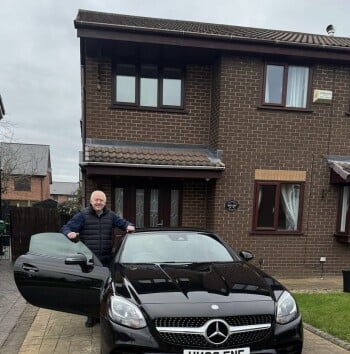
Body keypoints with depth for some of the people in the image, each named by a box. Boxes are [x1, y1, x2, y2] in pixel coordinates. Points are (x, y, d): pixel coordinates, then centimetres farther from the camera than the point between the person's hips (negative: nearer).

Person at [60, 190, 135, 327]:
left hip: (106, 261, 3)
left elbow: (123, 223, 19)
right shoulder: (82, 215, 0)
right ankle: (91, 315, 22)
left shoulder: (111, 215, 11)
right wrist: (69, 233, -26)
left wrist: (129, 226, -4)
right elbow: (66, 228, -3)